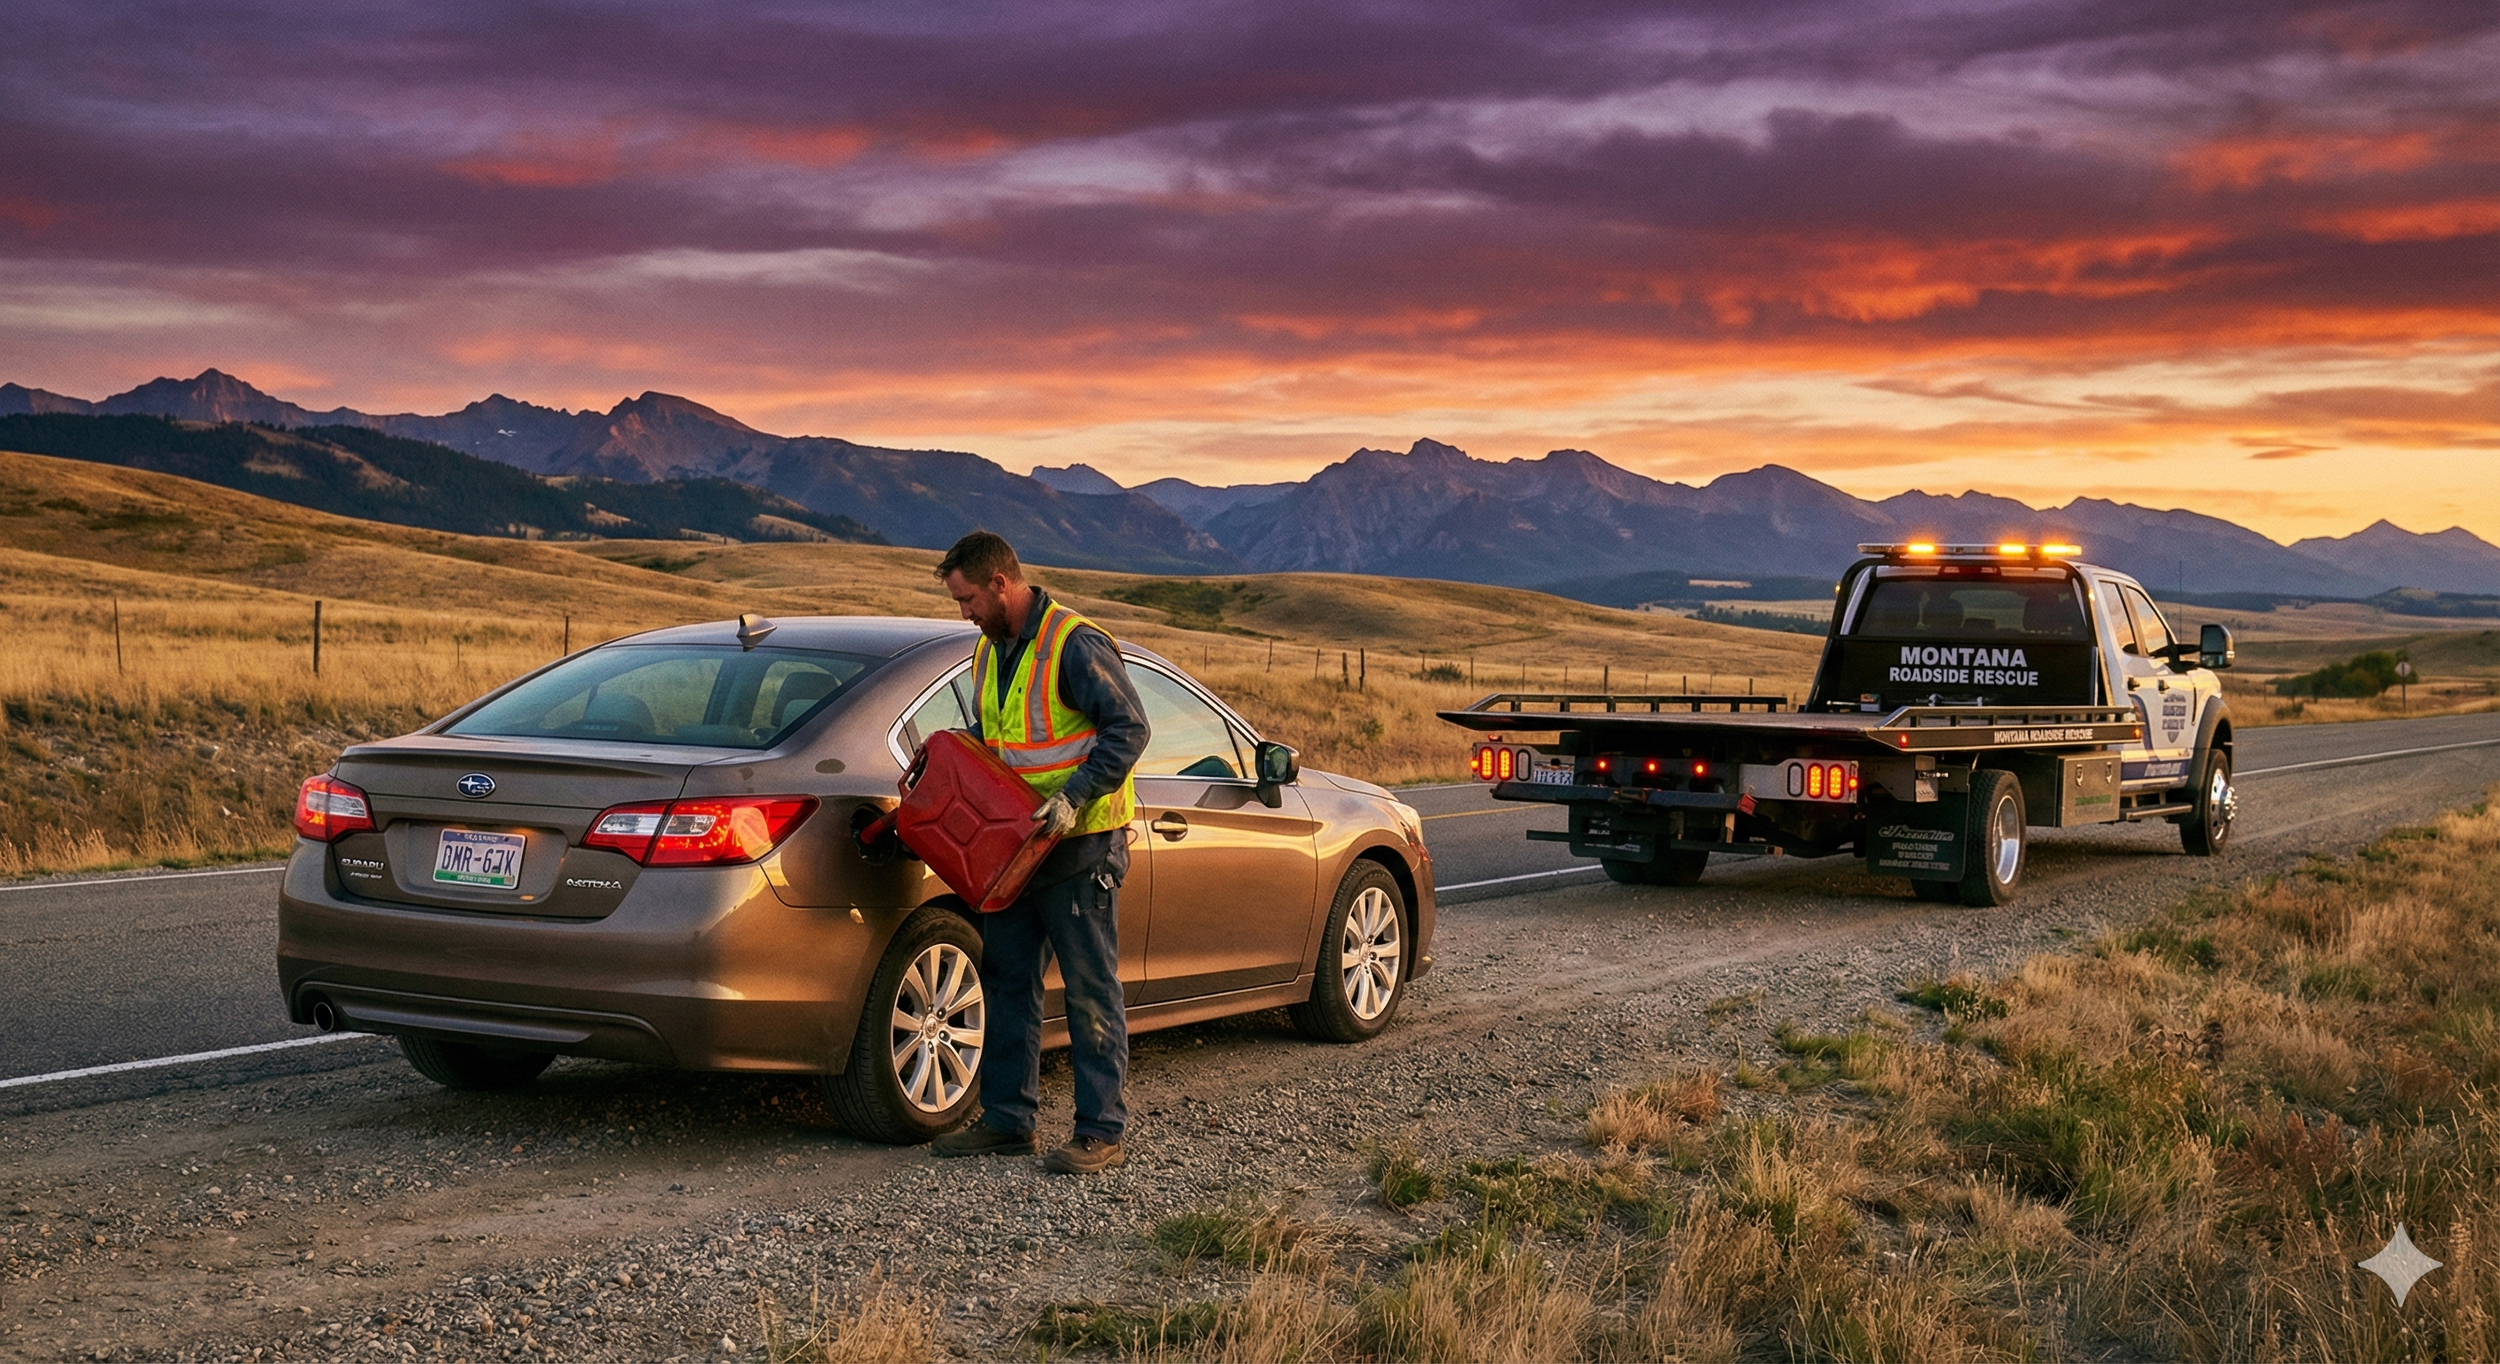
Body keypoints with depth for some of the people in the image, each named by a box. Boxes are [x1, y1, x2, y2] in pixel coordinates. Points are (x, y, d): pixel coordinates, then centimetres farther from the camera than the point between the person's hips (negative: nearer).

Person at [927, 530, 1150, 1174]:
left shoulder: (1075, 645, -15)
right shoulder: (989, 652, 12)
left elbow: (1129, 727, -19)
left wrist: (1073, 796, -25)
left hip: (1080, 845, -9)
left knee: (1091, 990, -3)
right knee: (1007, 981, 12)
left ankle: (1102, 1132, 2)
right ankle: (1007, 1119, 21)